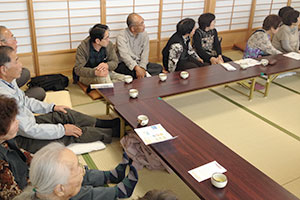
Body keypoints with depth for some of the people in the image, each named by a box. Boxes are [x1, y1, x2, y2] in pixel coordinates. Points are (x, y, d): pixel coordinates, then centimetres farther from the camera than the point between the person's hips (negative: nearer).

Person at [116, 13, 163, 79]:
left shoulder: (144, 34, 2)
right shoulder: (121, 36, -13)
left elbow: (145, 53, -5)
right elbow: (124, 55, -26)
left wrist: (142, 67, -24)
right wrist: (137, 68, -41)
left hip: (139, 63, 4)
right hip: (125, 64, -4)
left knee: (159, 67, -15)